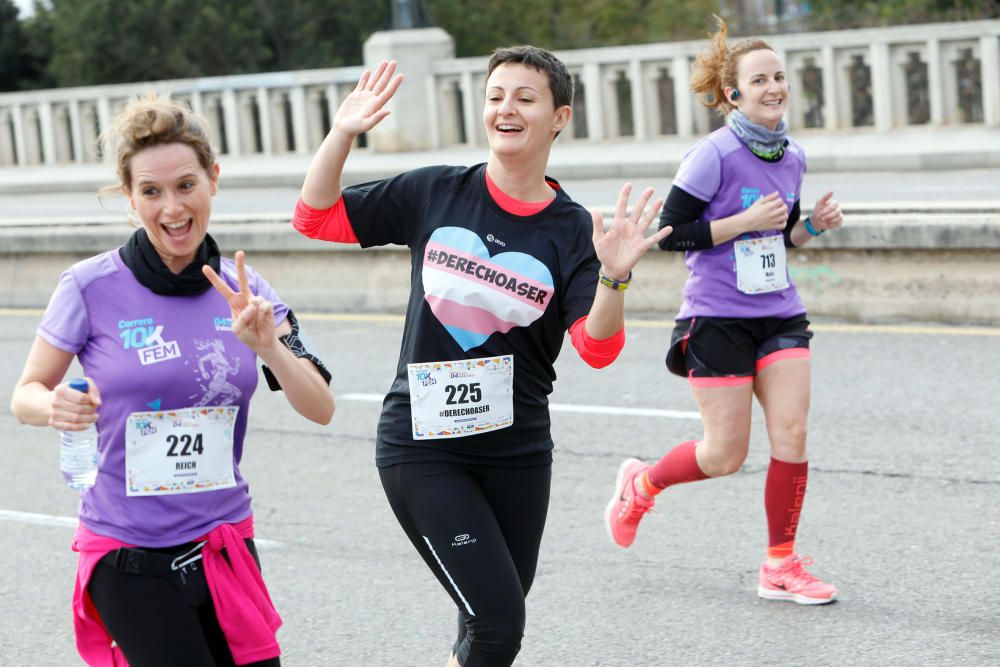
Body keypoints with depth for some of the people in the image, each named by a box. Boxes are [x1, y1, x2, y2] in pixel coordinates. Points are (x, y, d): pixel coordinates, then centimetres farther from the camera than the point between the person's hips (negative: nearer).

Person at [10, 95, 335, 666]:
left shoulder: (242, 289, 1)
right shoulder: (91, 287, -9)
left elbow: (320, 410, -2)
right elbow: (27, 395, 2)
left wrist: (267, 345, -20)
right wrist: (55, 408, -21)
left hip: (225, 546, 4)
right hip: (129, 561, -4)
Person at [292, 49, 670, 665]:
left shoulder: (572, 231, -4)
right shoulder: (435, 192, -2)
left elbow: (598, 348, -15)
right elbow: (316, 218, 3)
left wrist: (614, 275, -33)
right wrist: (342, 134, -10)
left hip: (518, 452, 2)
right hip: (421, 447, -2)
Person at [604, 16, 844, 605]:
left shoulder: (793, 158, 7)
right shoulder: (714, 155, -14)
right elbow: (671, 233, -15)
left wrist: (813, 226, 0)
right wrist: (746, 221, -20)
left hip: (780, 314, 6)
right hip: (718, 318, -6)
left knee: (792, 437, -5)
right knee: (726, 455, -1)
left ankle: (781, 566, 10)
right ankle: (640, 484, 29)